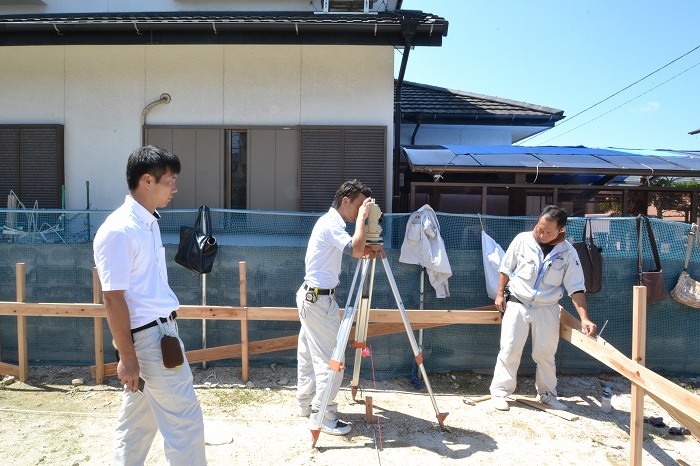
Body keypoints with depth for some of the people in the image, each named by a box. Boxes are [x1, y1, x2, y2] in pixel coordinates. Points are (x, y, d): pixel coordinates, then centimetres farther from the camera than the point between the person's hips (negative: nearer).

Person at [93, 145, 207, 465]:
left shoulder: (149, 222, 9)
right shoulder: (118, 231, -19)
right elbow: (113, 298, -19)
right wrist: (127, 357, -17)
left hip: (161, 331, 9)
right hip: (149, 337, -9)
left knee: (137, 421, 20)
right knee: (185, 421, 1)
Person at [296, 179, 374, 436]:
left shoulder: (331, 222, 13)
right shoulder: (331, 224, -18)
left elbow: (355, 250, 16)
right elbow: (356, 250, -31)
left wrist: (370, 249, -3)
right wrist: (362, 218, -22)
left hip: (310, 296, 11)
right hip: (319, 299, -11)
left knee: (309, 353, 18)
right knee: (330, 359, -4)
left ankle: (305, 403, 30)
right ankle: (324, 416, 5)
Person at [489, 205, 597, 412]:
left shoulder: (568, 253, -7)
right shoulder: (522, 240, -8)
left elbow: (576, 288, -7)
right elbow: (506, 268, 4)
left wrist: (584, 318, -15)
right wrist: (500, 294, 3)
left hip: (547, 309, 1)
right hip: (517, 304, -1)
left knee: (545, 354, 9)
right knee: (509, 350, -1)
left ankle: (547, 394, 27)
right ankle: (500, 391, 10)